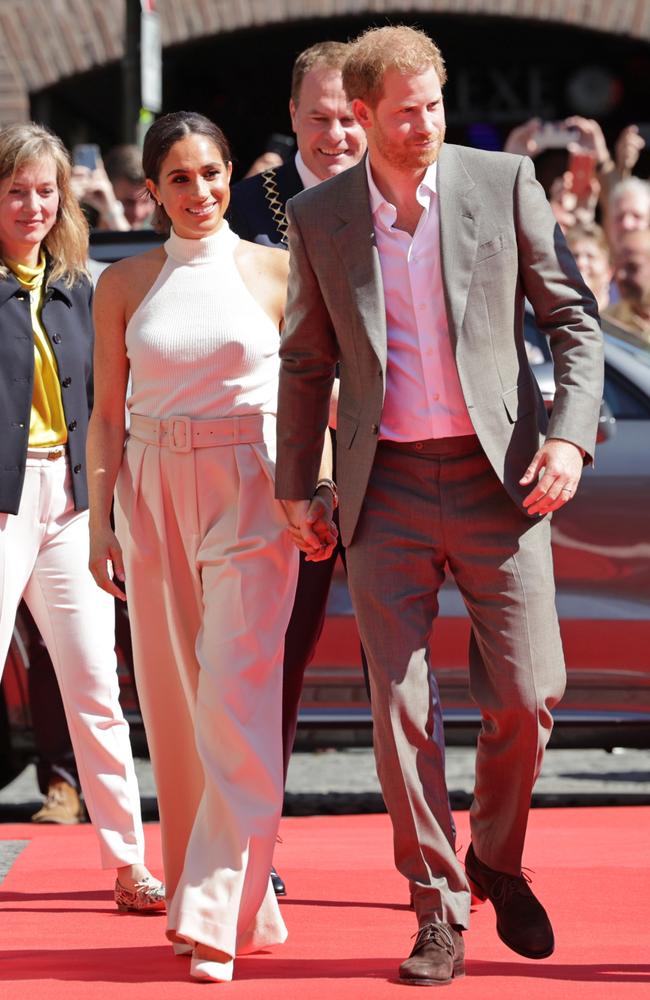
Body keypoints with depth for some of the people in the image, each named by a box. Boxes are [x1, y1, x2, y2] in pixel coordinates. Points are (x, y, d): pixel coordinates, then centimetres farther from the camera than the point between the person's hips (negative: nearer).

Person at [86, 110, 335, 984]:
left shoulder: (274, 272, 3)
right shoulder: (125, 286, 8)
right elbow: (107, 413, 10)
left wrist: (319, 491, -5)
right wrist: (100, 519, 3)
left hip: (253, 493, -3)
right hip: (156, 494, 3)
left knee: (236, 695, -13)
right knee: (176, 700, 6)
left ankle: (220, 915, -13)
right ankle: (199, 894, 19)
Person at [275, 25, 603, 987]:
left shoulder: (504, 181, 0)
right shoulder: (318, 216, 5)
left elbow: (573, 316, 3)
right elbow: (307, 361, 13)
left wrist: (571, 434, -9)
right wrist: (295, 486, 10)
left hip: (498, 475, -1)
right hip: (386, 489, 1)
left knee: (528, 697, -2)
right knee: (401, 709, -3)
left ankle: (498, 860, 25)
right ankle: (439, 911, 9)